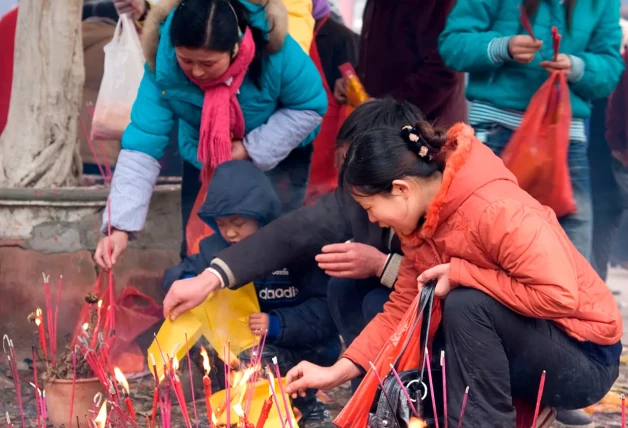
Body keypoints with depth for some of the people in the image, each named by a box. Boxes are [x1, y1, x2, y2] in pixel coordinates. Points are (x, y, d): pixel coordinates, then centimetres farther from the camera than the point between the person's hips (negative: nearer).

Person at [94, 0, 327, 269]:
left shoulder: (275, 52, -36)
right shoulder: (162, 64, -32)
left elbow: (309, 108, -20)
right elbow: (142, 145, -32)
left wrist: (251, 149, -30)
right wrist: (120, 226, -41)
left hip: (279, 154, -1)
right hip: (203, 159, 2)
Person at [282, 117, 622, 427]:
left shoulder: (496, 212, -27)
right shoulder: (423, 221, 1)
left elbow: (559, 297, -33)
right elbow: (401, 312, 4)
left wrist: (460, 273, -26)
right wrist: (337, 372, -5)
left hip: (584, 361, -9)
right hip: (525, 349, 9)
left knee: (465, 304, -30)